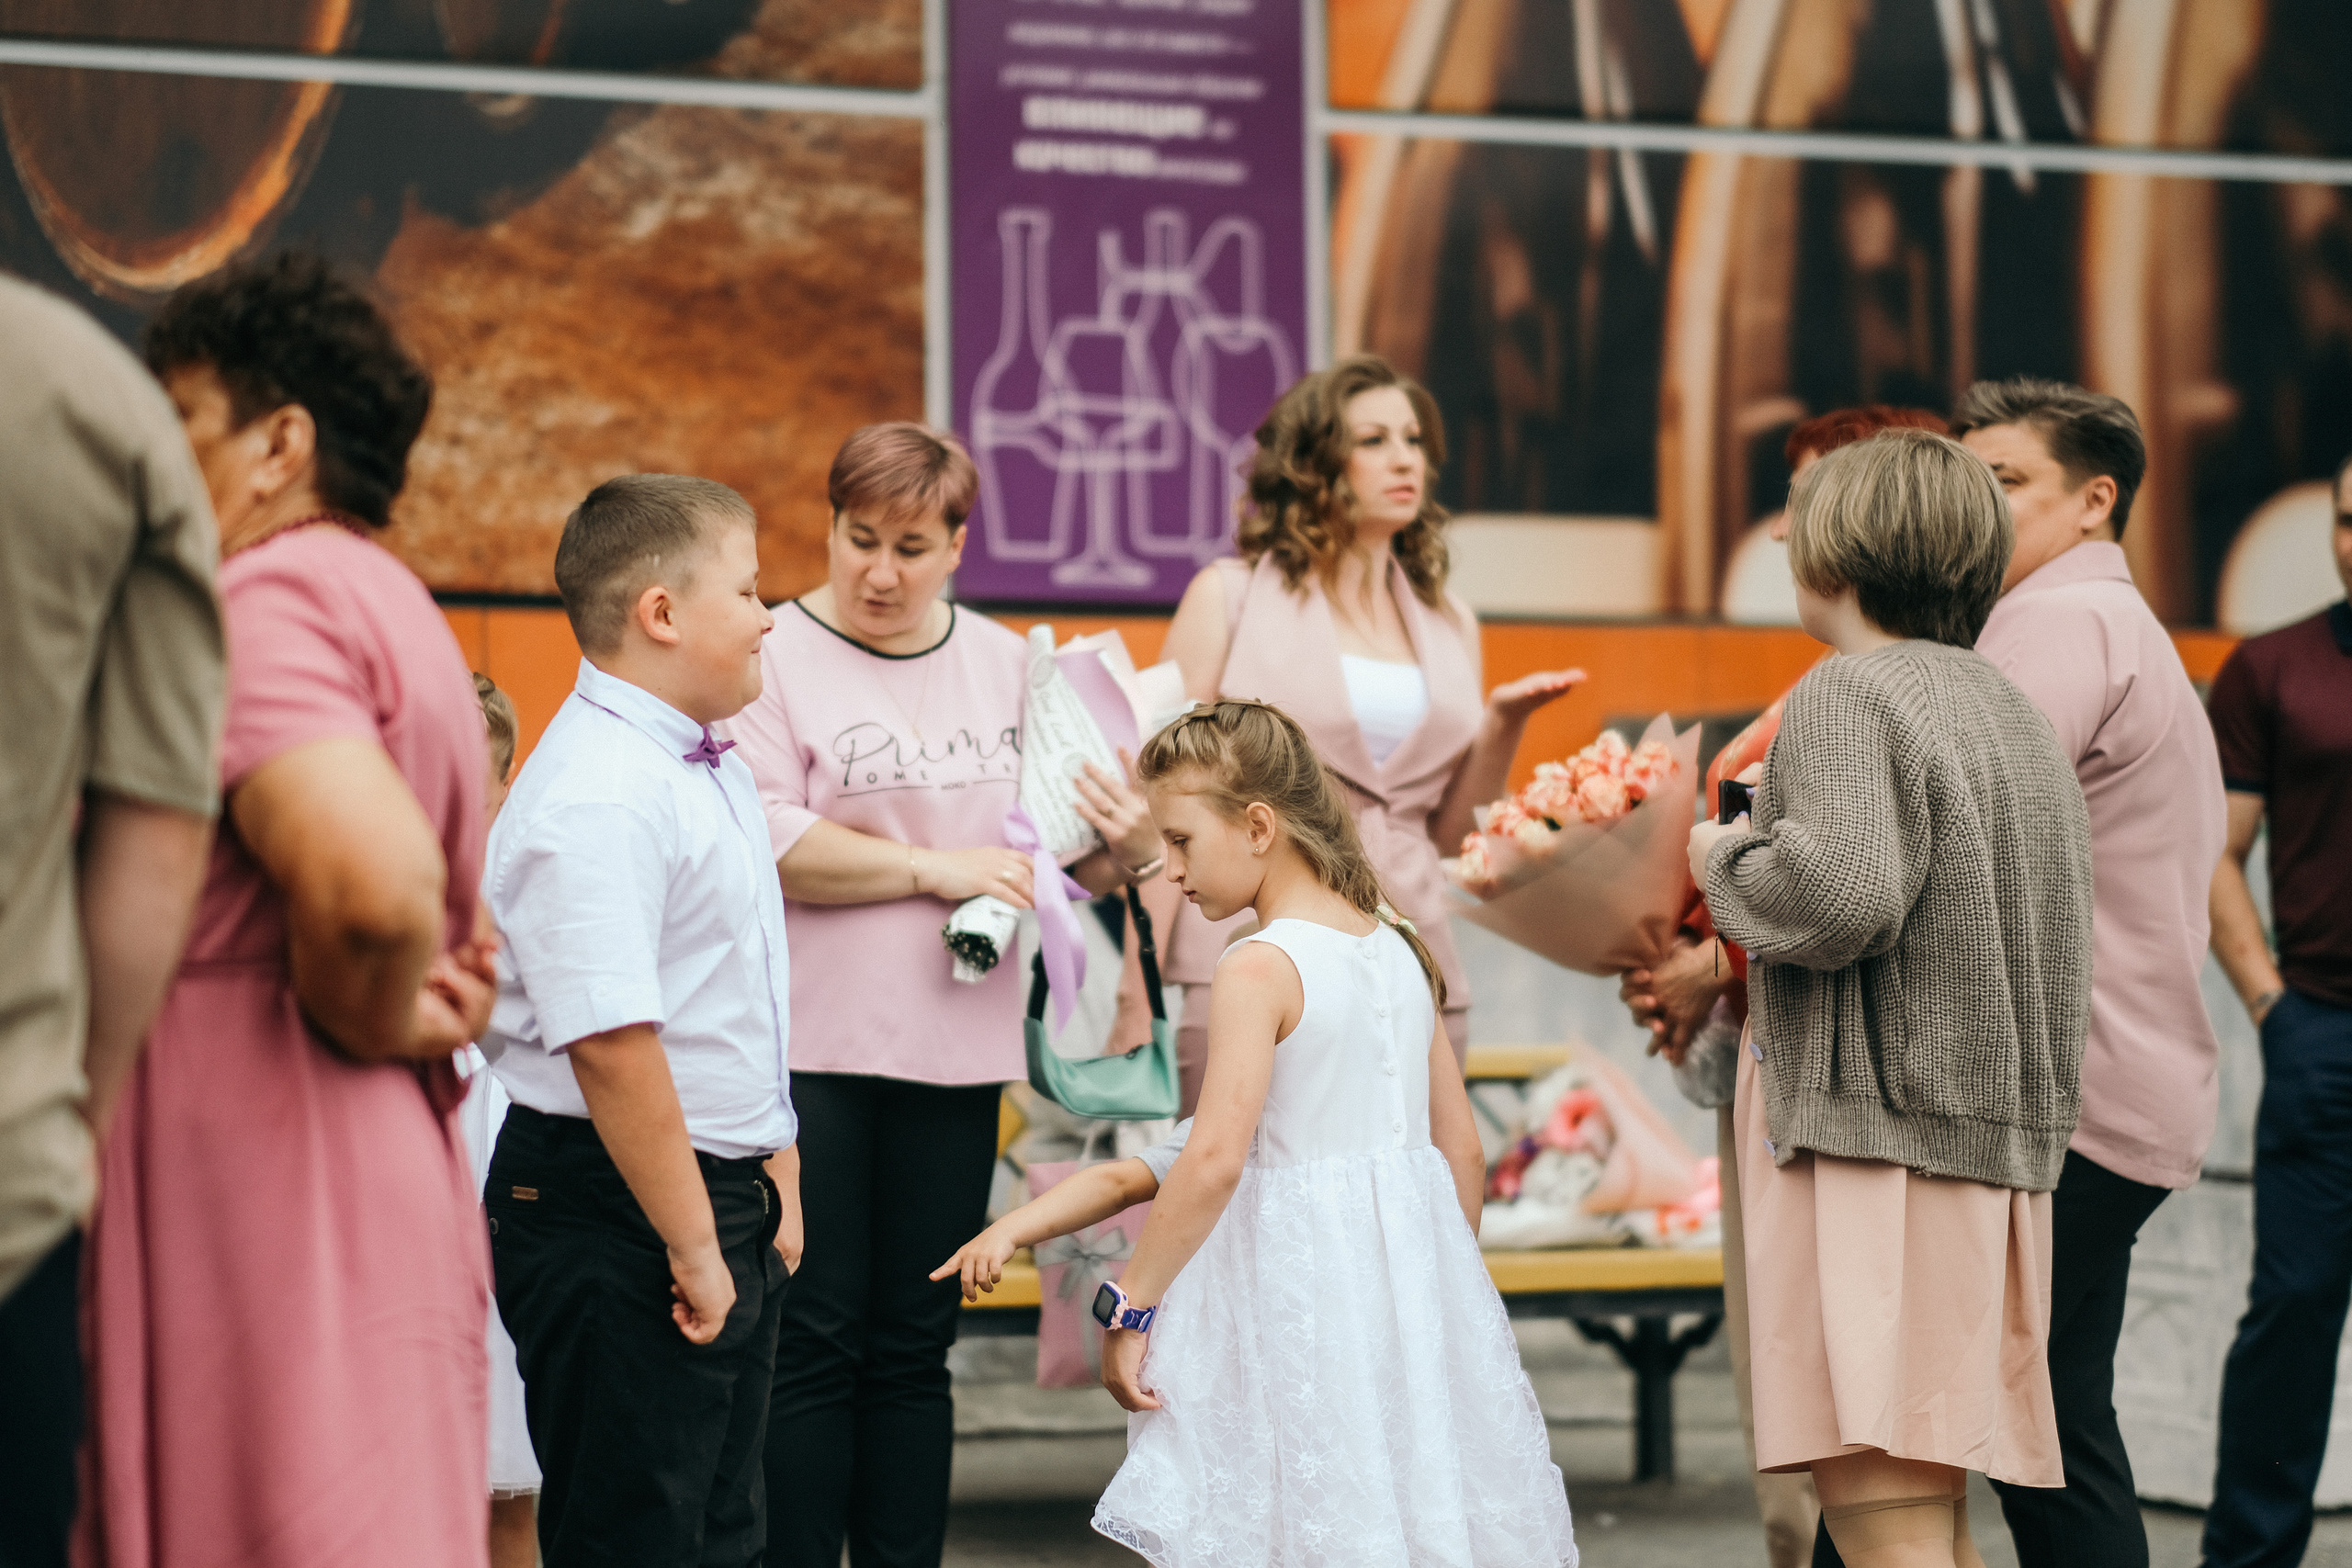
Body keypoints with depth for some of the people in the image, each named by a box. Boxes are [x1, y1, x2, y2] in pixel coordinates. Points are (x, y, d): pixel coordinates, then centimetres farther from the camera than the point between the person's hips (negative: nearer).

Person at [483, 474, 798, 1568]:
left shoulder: (710, 769, 12)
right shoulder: (597, 799, -22)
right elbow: (611, 1046, -27)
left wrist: (771, 1171, 18)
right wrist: (691, 1245, -23)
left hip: (720, 1190, 10)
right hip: (615, 1218, -10)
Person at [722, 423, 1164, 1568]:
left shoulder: (1006, 664, 12)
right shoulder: (775, 656, -4)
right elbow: (761, 842, -15)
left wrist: (1128, 850, -4)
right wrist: (934, 870, -15)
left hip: (953, 1048, 5)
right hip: (808, 1049, -4)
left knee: (914, 1346, 10)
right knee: (811, 1343, -1)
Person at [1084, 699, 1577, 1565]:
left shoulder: (1260, 968, -13)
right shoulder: (1401, 952, 9)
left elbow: (1214, 1160, -22)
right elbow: (1462, 1146, 14)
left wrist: (1128, 1305, -15)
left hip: (1298, 1280, -7)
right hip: (1416, 1251, 7)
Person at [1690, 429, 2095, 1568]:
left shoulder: (1851, 694, -8)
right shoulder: (2007, 708, 19)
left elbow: (1839, 894, -24)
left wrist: (1723, 861, -2)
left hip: (1877, 1137, -10)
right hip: (2000, 1145, 10)